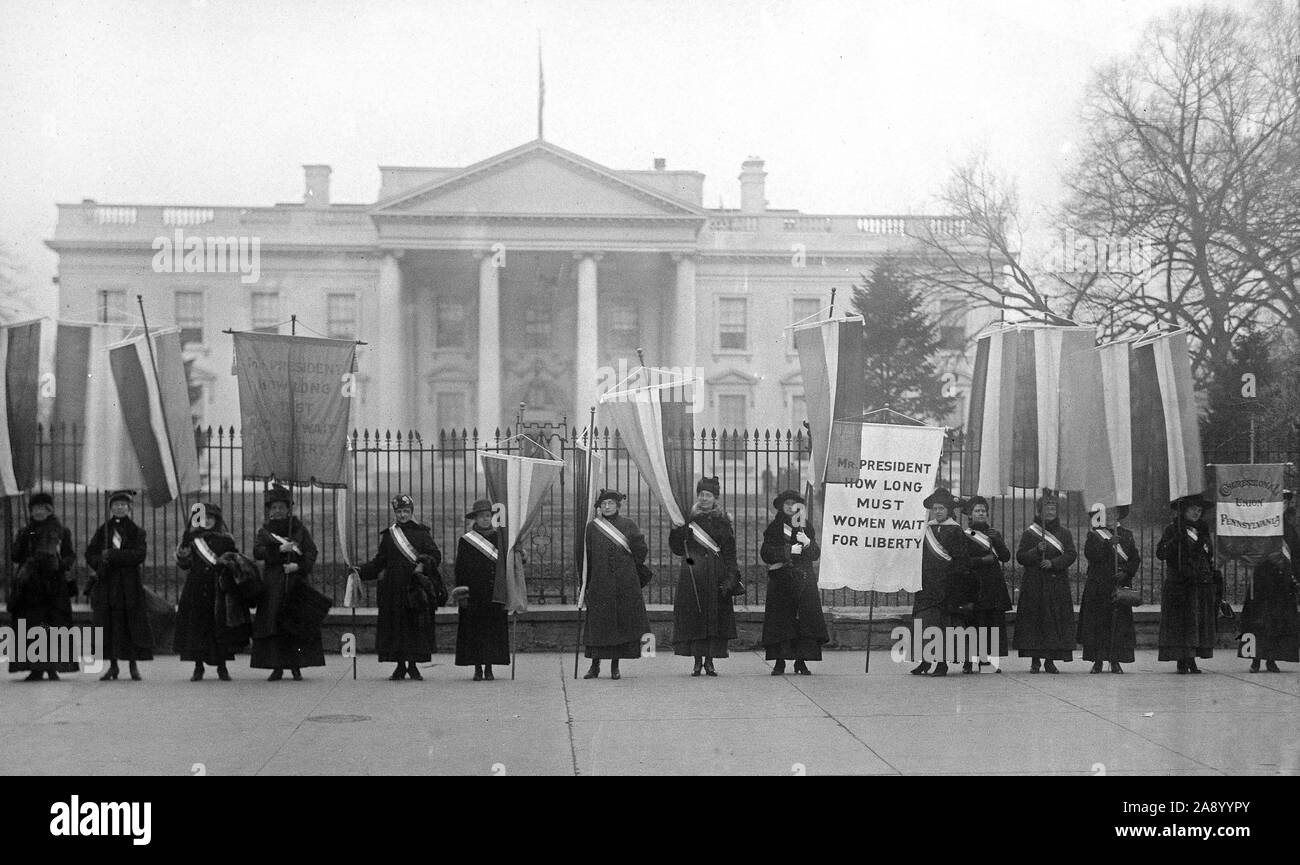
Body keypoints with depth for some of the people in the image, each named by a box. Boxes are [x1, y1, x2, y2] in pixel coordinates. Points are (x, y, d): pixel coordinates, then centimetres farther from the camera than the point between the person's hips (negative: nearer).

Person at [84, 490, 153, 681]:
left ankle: (133, 665, 5)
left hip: (130, 585, -2)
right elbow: (90, 554, 8)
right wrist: (101, 563, -12)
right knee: (108, 625, 0)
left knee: (132, 624, -4)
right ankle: (113, 666, 9)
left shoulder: (137, 532, 5)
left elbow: (140, 555, -10)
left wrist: (112, 555, -14)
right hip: (106, 584, 2)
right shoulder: (103, 531, 12)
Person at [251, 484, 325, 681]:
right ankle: (277, 668, -1)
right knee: (273, 625, -5)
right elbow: (257, 552, -5)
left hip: (297, 582, -1)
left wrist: (298, 565, -16)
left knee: (297, 625, -5)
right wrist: (279, 549, -17)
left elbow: (311, 552, 0)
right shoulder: (264, 531, 10)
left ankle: (296, 667, 1)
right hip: (273, 584, 1)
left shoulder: (300, 529, 8)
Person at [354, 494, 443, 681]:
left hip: (416, 587, -2)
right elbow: (379, 562, 12)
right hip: (394, 587, 2)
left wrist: (423, 565, -18)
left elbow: (436, 555, 0)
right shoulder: (388, 535, 12)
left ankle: (413, 665, 7)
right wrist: (360, 571, 0)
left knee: (417, 625, -3)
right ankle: (400, 666, 8)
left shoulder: (422, 533, 6)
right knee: (396, 625, 0)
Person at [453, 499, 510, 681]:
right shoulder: (465, 541, 3)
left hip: (494, 595, 2)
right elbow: (460, 570, 1)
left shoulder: (499, 538, 9)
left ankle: (489, 668, 7)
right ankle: (477, 669, 5)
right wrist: (461, 593, -7)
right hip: (473, 595, -2)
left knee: (493, 630, 1)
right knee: (474, 630, -1)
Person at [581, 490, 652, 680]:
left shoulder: (628, 525, 6)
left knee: (621, 621, 0)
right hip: (599, 583, 0)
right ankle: (595, 665, 6)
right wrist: (585, 582, 2)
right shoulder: (592, 527, 7)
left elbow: (642, 551, 3)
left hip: (625, 582, 0)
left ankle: (615, 666, 7)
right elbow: (586, 556, 6)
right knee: (598, 621, -1)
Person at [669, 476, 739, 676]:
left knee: (715, 617, -2)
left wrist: (729, 579, -7)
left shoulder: (723, 522, 7)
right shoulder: (688, 519, 7)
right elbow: (677, 549, 5)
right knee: (693, 616, -4)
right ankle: (697, 661, 1)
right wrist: (676, 530, -13)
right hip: (692, 575, 0)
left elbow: (730, 554, 3)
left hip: (716, 576, 0)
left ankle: (709, 661, 4)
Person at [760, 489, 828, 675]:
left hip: (804, 581, 2)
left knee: (805, 620, -5)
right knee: (781, 620, -7)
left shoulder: (806, 528, 14)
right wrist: (789, 550, -12)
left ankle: (801, 662, -1)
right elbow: (766, 553, -4)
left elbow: (816, 555, 7)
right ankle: (779, 662, -4)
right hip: (781, 581, -2)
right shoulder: (774, 528, 8)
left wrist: (807, 543, -12)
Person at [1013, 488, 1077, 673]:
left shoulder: (1064, 533, 11)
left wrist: (1053, 563, -16)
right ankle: (1035, 660, 0)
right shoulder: (1030, 533, 6)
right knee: (1034, 620, -5)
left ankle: (1050, 660, 2)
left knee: (1056, 621, -3)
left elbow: (1071, 554, -2)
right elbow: (1020, 557, 0)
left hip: (1058, 586, 1)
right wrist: (1037, 551, -16)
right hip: (1034, 585, -1)